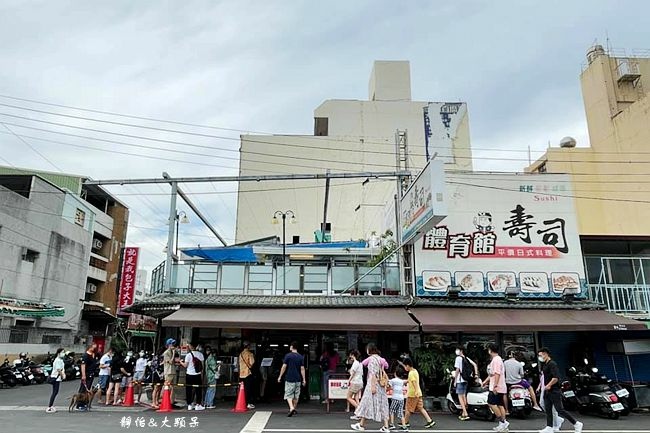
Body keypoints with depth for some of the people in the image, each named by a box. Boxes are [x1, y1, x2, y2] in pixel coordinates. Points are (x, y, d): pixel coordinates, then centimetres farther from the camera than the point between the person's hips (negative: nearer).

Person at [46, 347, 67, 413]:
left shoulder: (61, 360, 13)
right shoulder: (58, 360, -18)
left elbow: (63, 368, 15)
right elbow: (59, 370, -20)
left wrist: (63, 374, -1)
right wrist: (62, 376, -9)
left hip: (57, 378, 10)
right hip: (55, 378, -10)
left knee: (55, 392, 13)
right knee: (55, 392, -7)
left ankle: (51, 406, 19)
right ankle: (49, 407, -5)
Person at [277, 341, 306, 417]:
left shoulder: (288, 356, -7)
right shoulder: (301, 357, 3)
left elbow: (284, 367, -7)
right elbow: (302, 369, 1)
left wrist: (280, 376, 2)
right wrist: (304, 379, 4)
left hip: (289, 379, -4)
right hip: (298, 379, 4)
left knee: (288, 395, 0)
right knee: (296, 395, 15)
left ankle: (291, 408, -19)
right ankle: (294, 409, 23)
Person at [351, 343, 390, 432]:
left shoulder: (372, 358, -13)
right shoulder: (379, 358, 13)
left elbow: (373, 373, -19)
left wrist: (373, 386, -20)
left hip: (373, 383, -8)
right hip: (381, 385, 8)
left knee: (367, 403, 3)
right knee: (381, 405, 7)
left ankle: (361, 425, 13)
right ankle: (385, 426, 5)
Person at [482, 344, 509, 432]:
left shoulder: (496, 359, -15)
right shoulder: (497, 359, 18)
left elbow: (497, 374, -23)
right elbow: (492, 373, 27)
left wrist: (495, 386, -25)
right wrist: (485, 381, 29)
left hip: (496, 388, -10)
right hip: (500, 388, 10)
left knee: (491, 403, -8)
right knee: (500, 405, 9)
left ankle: (503, 422, -6)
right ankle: (503, 425, 11)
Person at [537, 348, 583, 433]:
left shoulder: (552, 364, -16)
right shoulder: (544, 365, 14)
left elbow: (556, 378, -25)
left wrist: (548, 385, -18)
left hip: (554, 391, -9)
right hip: (547, 392, 9)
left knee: (560, 410, -5)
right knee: (548, 410, 9)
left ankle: (577, 424, 7)